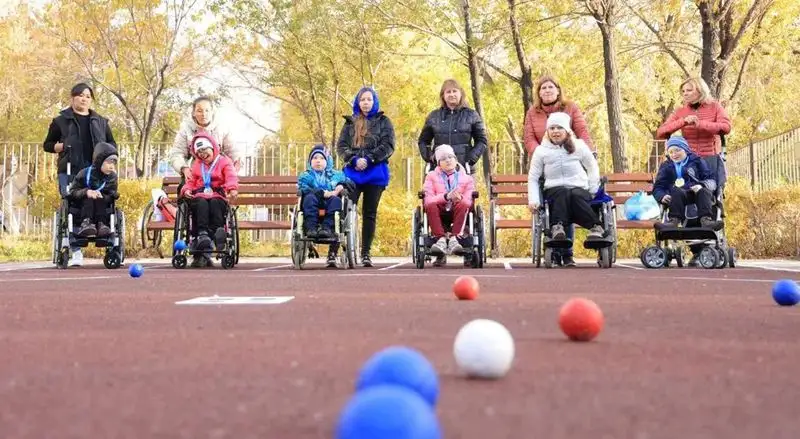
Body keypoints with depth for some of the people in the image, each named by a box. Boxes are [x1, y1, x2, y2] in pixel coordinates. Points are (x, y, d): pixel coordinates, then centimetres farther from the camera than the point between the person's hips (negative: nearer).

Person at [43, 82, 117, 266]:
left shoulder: (100, 122, 20)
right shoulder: (61, 121, 14)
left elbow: (112, 144, 25)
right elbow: (47, 145, 15)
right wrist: (62, 146, -5)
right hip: (69, 171, -2)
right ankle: (76, 252, -9)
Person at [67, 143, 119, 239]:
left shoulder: (112, 177, -2)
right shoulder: (85, 173, -10)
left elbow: (112, 197, -7)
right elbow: (71, 192, -11)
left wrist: (102, 196, -30)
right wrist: (86, 192, -31)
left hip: (101, 209, 2)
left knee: (100, 199, -27)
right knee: (88, 198, -30)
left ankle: (101, 224, -42)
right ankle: (86, 222, -47)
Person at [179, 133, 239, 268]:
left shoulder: (224, 162, 12)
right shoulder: (196, 165, 26)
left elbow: (231, 177, -6)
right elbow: (191, 181, 22)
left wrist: (232, 189, -28)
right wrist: (187, 189, -3)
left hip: (218, 197, -2)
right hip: (200, 196, 2)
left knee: (215, 202, -38)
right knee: (202, 203, -35)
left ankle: (219, 231, -51)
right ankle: (202, 234, -50)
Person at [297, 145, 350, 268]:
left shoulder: (336, 174, 27)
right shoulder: (305, 176, 21)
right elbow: (304, 189, 0)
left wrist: (341, 186, -6)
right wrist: (324, 193, -13)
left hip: (330, 207, 0)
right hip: (313, 208, 0)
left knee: (336, 200, -31)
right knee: (309, 197, -31)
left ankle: (327, 228, -44)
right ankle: (311, 228, -42)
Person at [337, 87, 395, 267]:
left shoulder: (383, 122, 8)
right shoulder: (350, 122, 13)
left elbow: (388, 146, -3)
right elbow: (341, 146, 6)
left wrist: (369, 159, -15)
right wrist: (354, 159, -13)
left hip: (375, 173, -1)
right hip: (352, 173, 1)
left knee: (370, 214, 4)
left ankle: (366, 253, 7)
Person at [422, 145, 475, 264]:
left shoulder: (466, 178, 13)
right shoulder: (431, 176, 13)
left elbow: (468, 201, -1)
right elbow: (428, 200, -5)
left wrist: (459, 199, -26)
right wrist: (446, 196, -23)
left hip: (457, 213, 0)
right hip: (439, 214, 0)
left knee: (463, 204, -32)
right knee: (430, 205, -32)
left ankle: (454, 239, -41)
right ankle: (441, 239, -41)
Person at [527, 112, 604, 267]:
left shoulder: (579, 146, 8)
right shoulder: (541, 151, 8)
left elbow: (593, 169, 17)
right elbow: (533, 178, 9)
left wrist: (593, 192, 5)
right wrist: (533, 199, -5)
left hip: (580, 190, 0)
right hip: (554, 191, 0)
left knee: (575, 195, -36)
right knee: (562, 193, -36)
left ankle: (596, 229, -42)